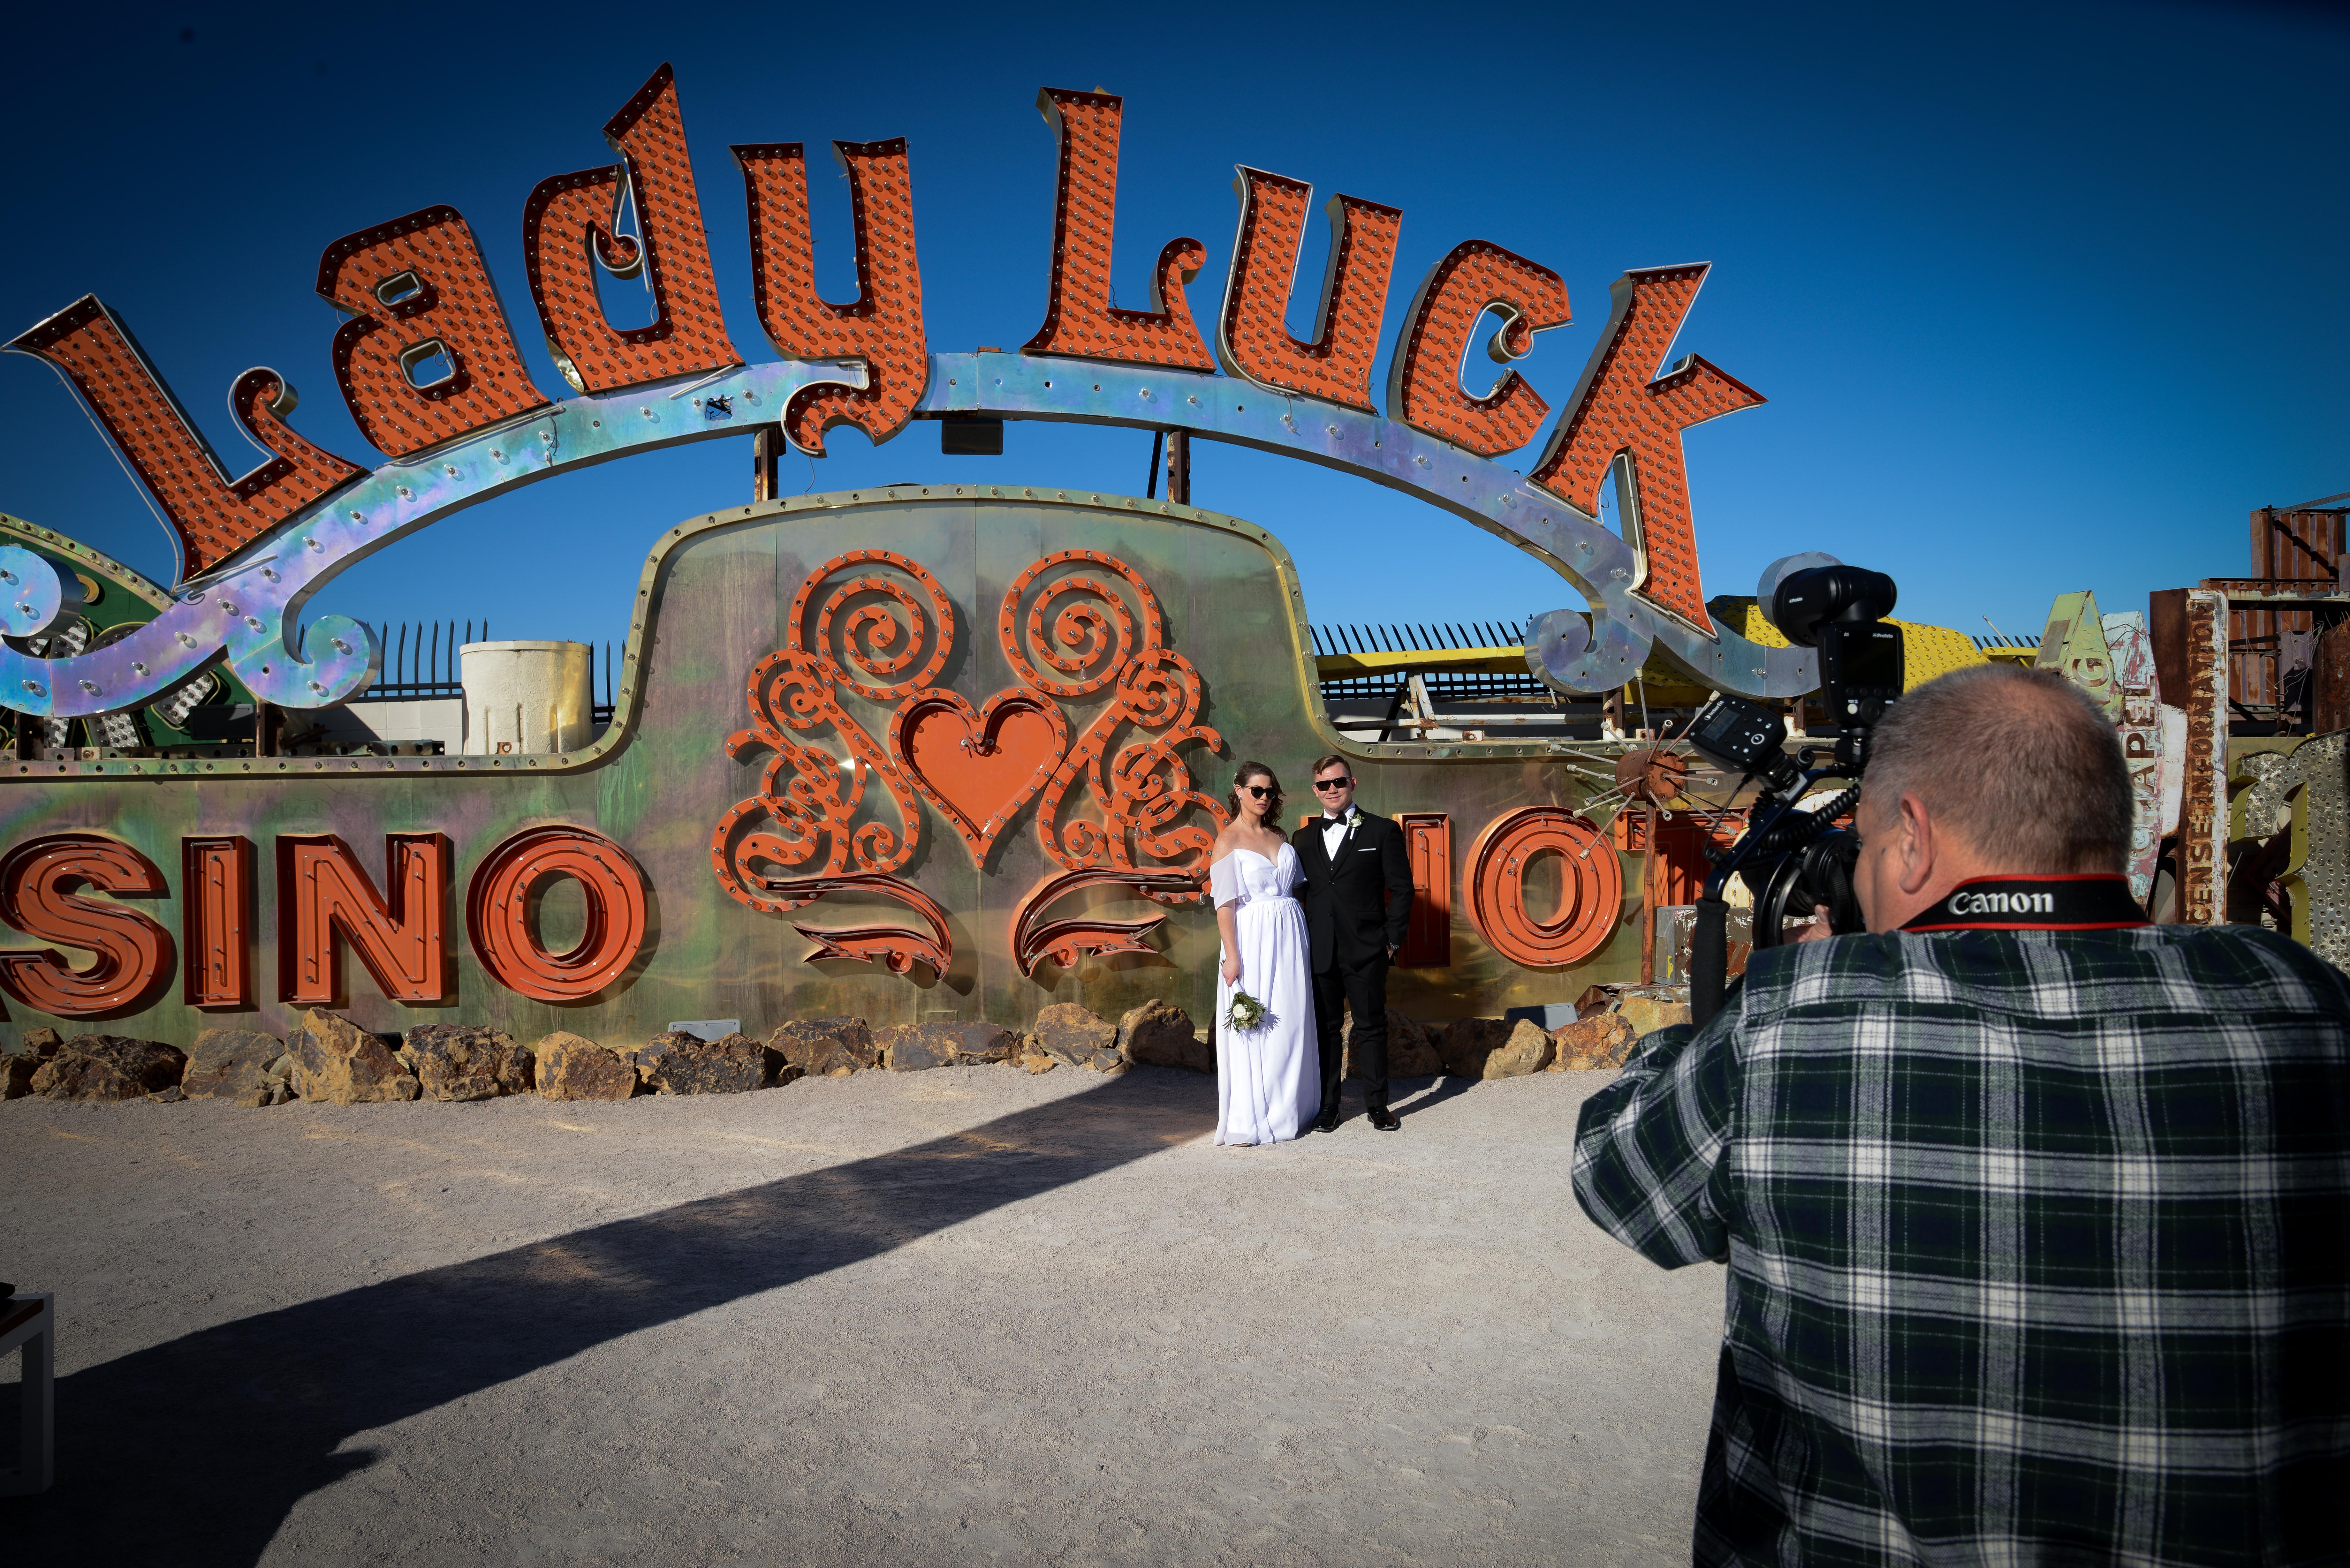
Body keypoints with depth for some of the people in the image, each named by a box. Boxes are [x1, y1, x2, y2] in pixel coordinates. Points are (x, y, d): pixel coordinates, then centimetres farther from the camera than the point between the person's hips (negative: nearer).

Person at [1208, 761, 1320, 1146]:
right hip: (1252, 940, -5)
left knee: (1291, 1023, 8)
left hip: (1289, 937, 5)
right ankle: (1253, 1117, 6)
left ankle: (1287, 1108, 19)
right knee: (1253, 1027, -2)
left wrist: (1302, 938, 9)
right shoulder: (1228, 841, -4)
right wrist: (1232, 956, -15)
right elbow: (1224, 903, -9)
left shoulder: (1279, 837, 13)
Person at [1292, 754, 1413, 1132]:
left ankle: (1376, 1104, 16)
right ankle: (1327, 1105, 17)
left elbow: (1402, 889, 1)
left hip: (1367, 950, -3)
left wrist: (1393, 940, -4)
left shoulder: (1383, 831, 2)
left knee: (1371, 1027, 5)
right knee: (1326, 1028, 8)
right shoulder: (1304, 839, 12)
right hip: (1320, 953, 3)